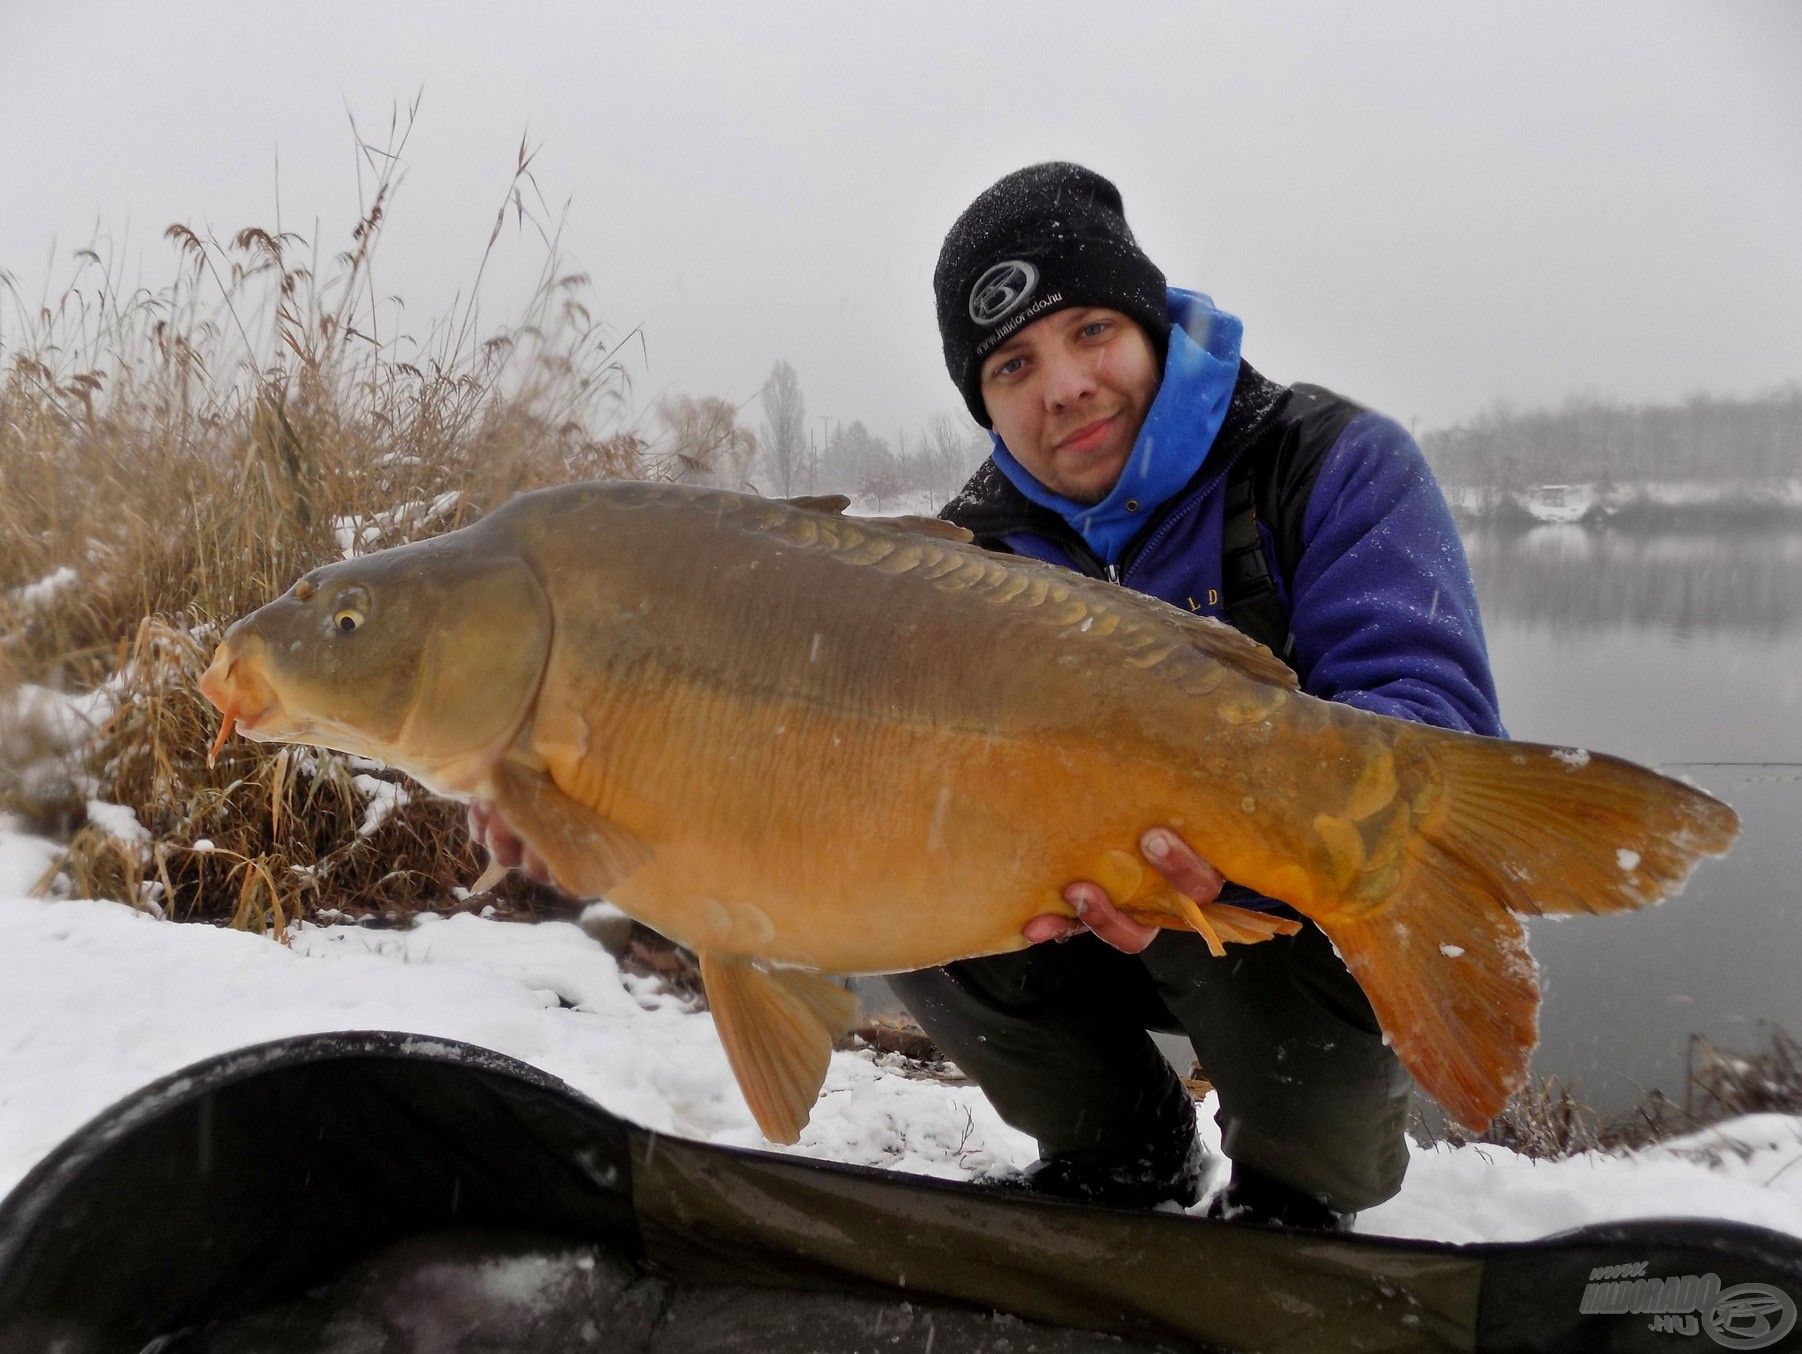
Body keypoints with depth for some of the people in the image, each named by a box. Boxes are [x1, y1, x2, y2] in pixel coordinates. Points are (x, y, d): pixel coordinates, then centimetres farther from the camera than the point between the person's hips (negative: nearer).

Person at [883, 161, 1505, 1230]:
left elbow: (1438, 720, -28)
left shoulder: (1340, 464, -15)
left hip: (1336, 934, -3)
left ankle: (1300, 1193, 0)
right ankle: (1127, 1156, 7)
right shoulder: (979, 546, -2)